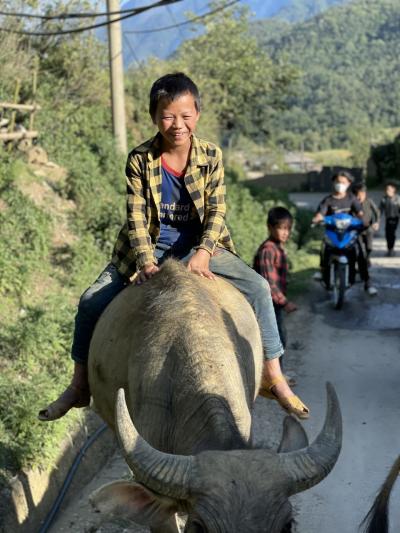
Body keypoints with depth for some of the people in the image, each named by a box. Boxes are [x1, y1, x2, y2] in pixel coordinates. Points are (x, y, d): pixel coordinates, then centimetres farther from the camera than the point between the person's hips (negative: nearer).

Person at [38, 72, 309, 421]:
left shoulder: (211, 156, -6)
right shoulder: (140, 160, -9)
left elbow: (217, 212, -9)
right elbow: (136, 216, -11)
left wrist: (202, 253, -25)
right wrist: (146, 262, -25)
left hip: (199, 247, 0)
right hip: (149, 249, 0)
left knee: (258, 288, -18)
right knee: (92, 301, -13)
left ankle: (273, 377, -4)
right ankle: (80, 386, 6)